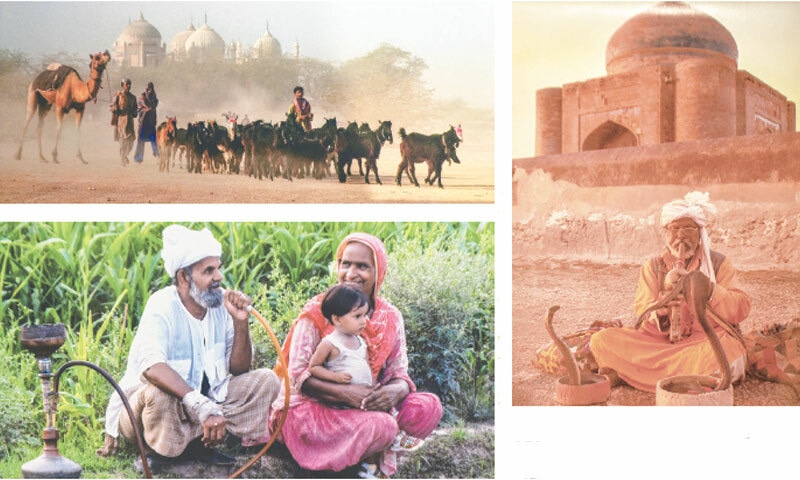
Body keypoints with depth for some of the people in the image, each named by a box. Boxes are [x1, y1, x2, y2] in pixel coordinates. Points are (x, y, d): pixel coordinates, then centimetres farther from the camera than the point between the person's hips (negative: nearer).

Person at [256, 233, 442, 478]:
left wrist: (396, 390, -24)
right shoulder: (317, 311, -9)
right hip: (313, 408, -5)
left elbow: (399, 373, 2)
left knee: (428, 406, -17)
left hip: (367, 406, 5)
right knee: (382, 426, -32)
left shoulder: (390, 317, 3)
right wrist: (344, 392, -28)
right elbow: (297, 374, -13)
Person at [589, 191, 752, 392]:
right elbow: (641, 312, -1)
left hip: (705, 339, -1)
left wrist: (709, 290, -20)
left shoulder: (718, 263, 7)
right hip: (659, 340, 2)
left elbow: (742, 309, -3)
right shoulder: (653, 267, 11)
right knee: (602, 340, -19)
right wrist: (658, 311, -26)